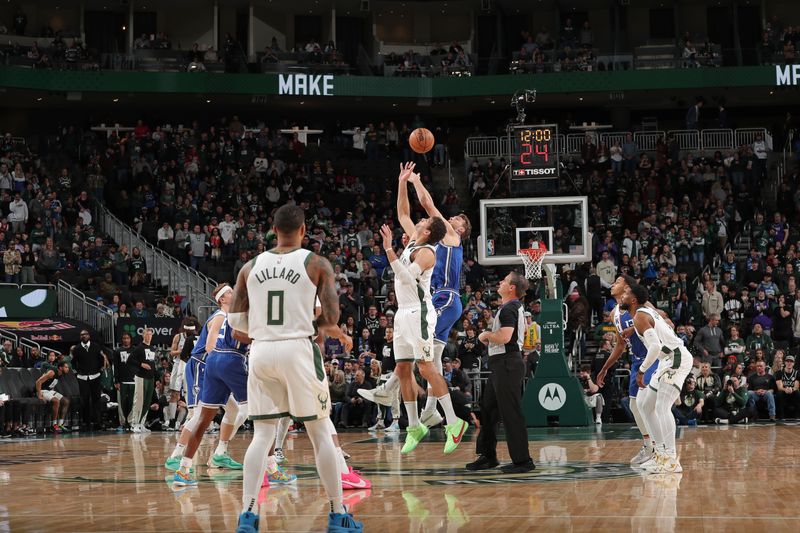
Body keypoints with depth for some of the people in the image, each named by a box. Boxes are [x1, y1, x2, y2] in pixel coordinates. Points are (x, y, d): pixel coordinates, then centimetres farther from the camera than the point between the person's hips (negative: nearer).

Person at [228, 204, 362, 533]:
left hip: (261, 352, 3)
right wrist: (339, 334, 16)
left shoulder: (251, 267, 9)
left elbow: (236, 321, 9)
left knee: (262, 435, 9)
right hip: (297, 349, -3)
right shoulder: (317, 264, 0)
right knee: (321, 434, 8)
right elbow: (330, 318, -6)